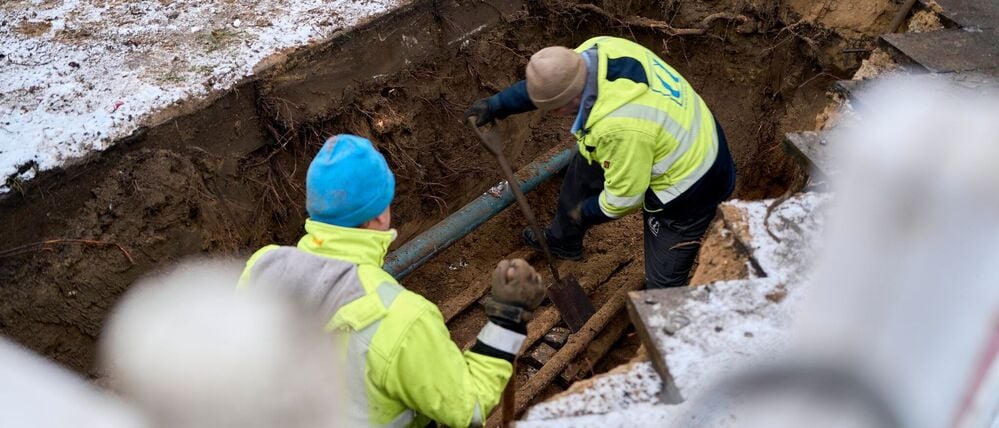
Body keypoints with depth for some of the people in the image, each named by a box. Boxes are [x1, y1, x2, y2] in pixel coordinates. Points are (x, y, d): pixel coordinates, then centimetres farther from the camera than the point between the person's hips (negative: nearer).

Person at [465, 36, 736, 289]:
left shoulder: (619, 128, -43)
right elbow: (547, 82, 4)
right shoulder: (597, 50, -18)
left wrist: (586, 212, -6)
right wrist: (499, 104, 6)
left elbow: (623, 198, -27)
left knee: (663, 284, 3)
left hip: (686, 189, -9)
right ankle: (563, 240, 50)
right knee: (584, 168, 26)